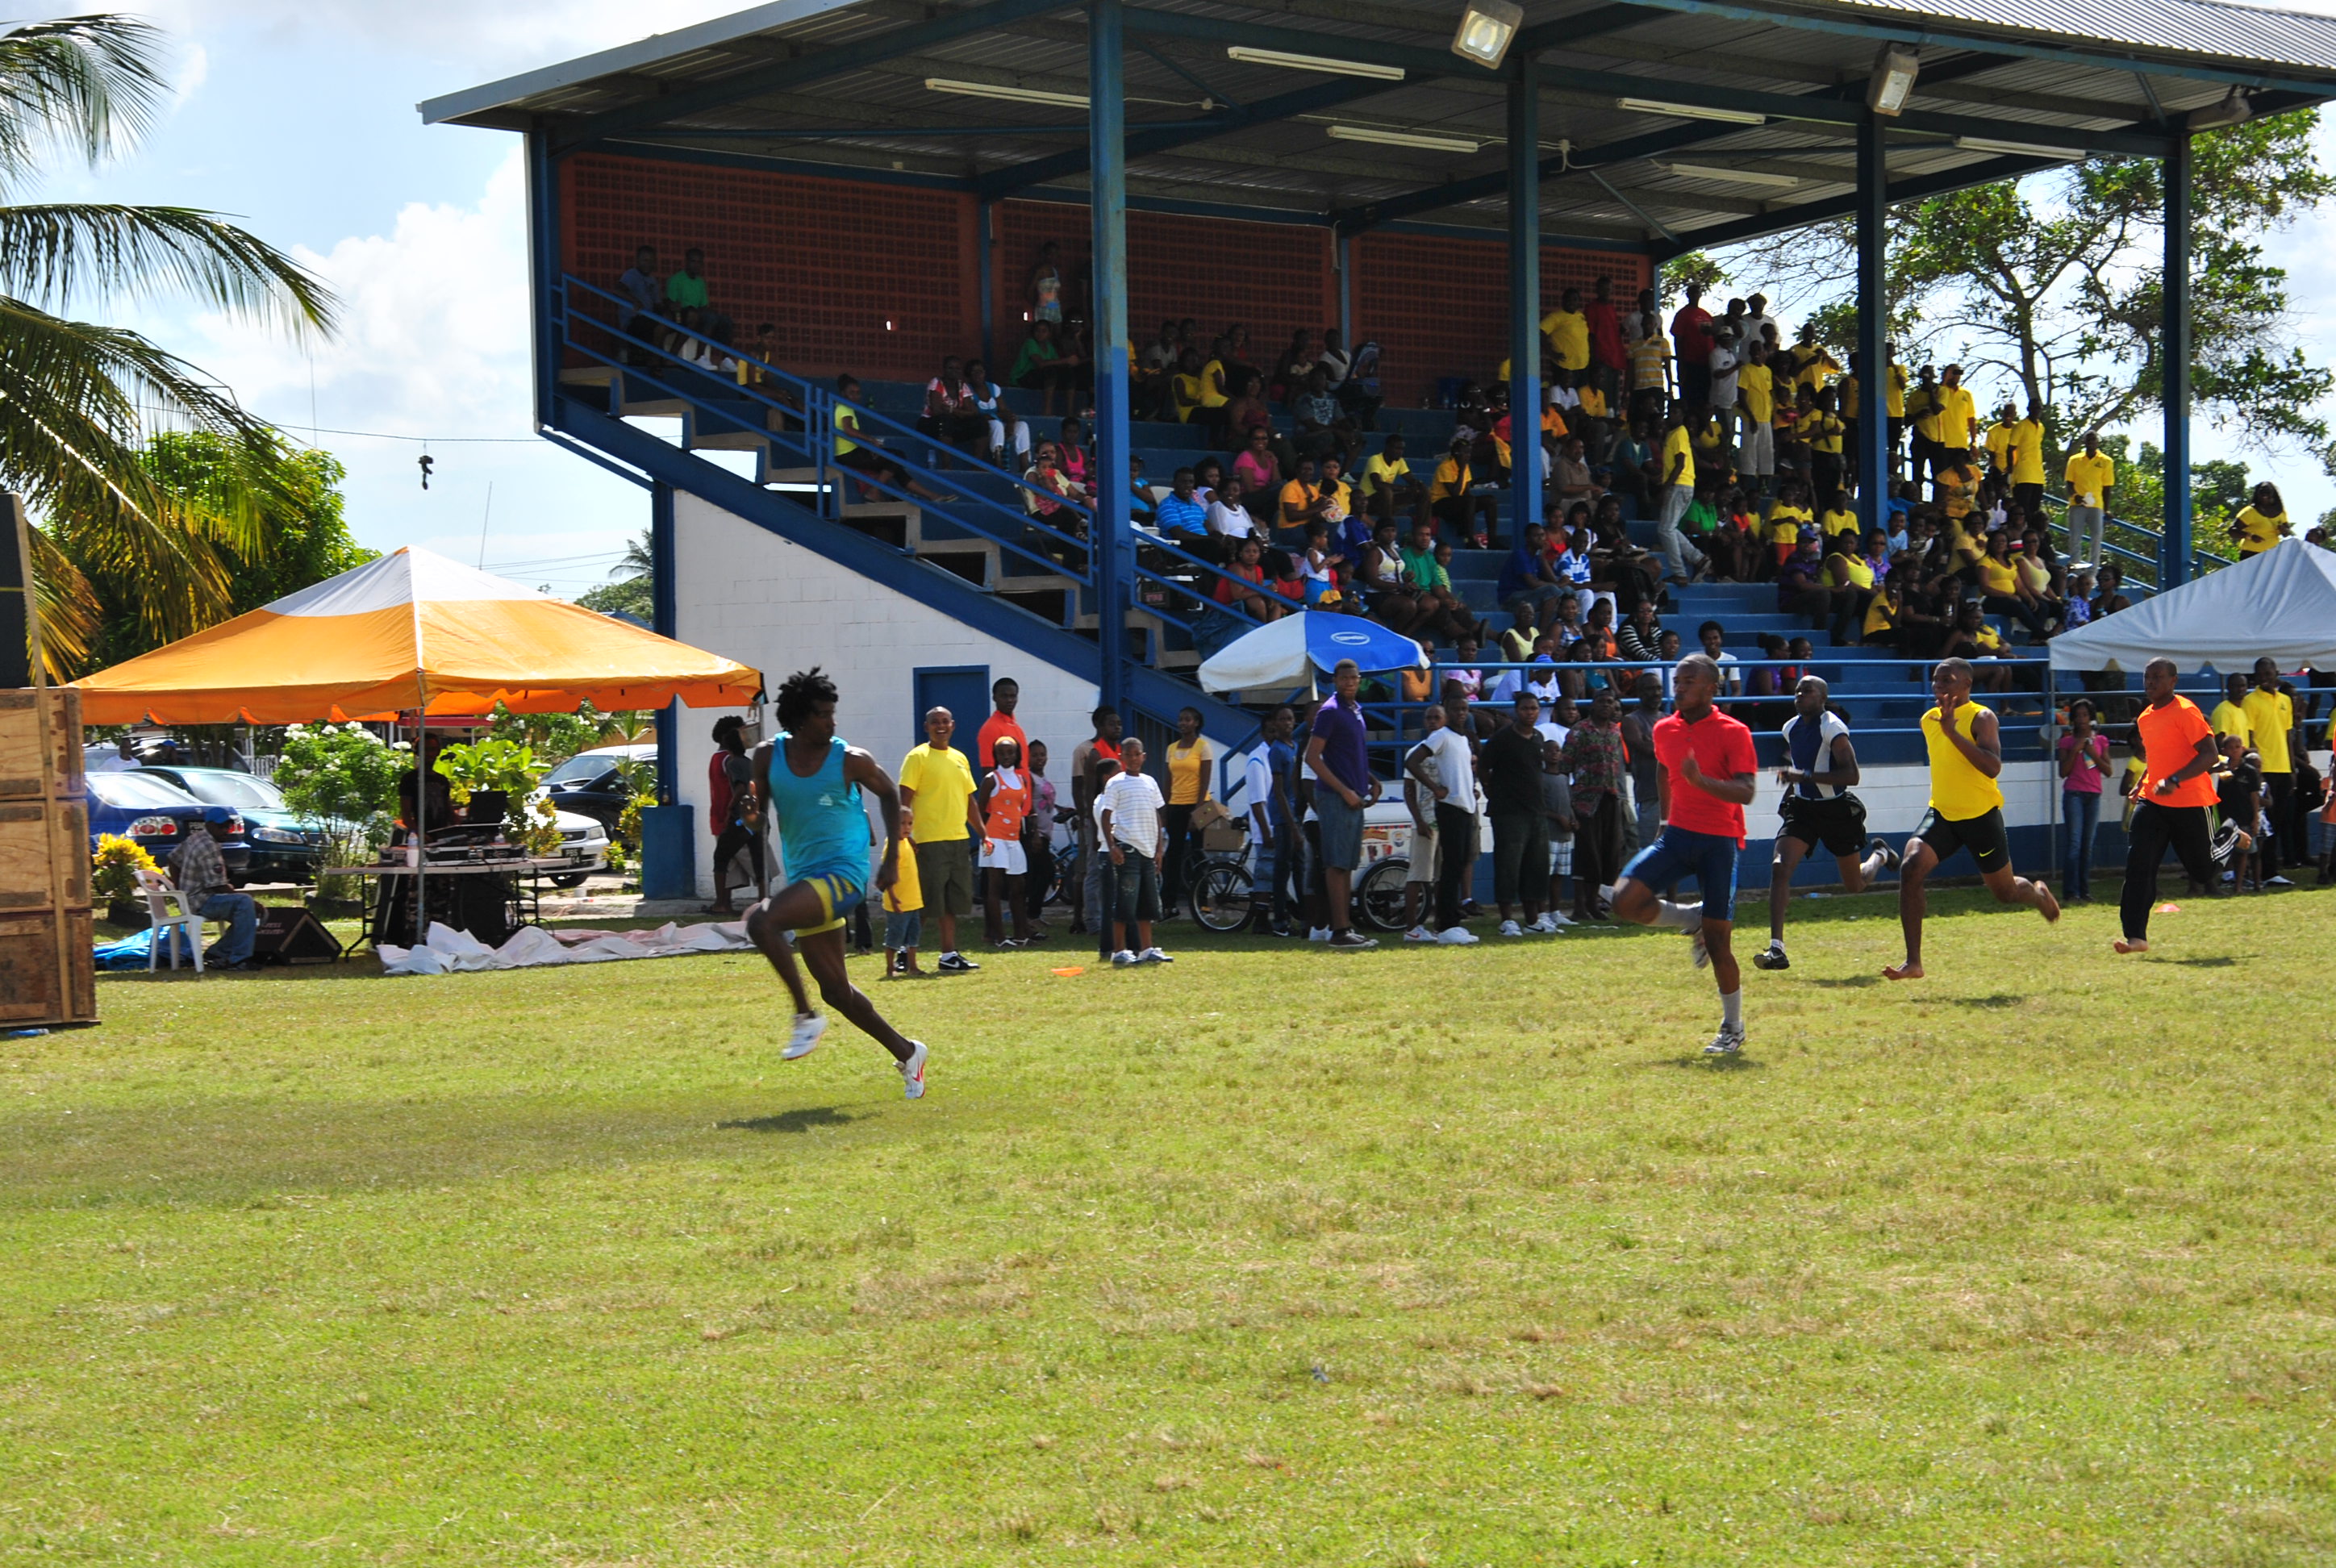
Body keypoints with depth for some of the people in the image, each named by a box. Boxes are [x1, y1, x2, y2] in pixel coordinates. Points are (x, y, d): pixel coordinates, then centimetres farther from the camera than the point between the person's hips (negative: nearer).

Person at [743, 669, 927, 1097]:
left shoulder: (851, 760, -8)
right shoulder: (769, 755, 2)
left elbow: (889, 794, 9)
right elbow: (759, 804, 18)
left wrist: (892, 859, 7)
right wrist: (753, 810, -6)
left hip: (843, 873, -6)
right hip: (803, 878, 6)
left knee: (761, 920, -28)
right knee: (835, 991, 9)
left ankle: (806, 1017, -16)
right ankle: (907, 1053, 26)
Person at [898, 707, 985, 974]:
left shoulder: (959, 758, 16)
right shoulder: (918, 758, -4)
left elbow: (969, 800, 22)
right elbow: (905, 798, -10)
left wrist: (983, 833, 18)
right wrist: (906, 833, -19)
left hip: (959, 840, 7)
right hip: (929, 841, -7)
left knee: (953, 901, 9)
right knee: (923, 902, -7)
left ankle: (949, 954, 14)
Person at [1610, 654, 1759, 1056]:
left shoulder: (1733, 733, -9)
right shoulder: (1664, 730, 9)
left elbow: (1746, 792, -20)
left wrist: (1701, 780, -34)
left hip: (1720, 840, -5)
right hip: (1678, 834, 5)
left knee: (1717, 942, -5)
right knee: (1626, 901, -16)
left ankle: (1733, 1029, 12)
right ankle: (1692, 921, 12)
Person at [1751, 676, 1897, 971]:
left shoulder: (1833, 728, -19)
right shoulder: (1790, 728, 4)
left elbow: (1851, 775, -27)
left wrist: (1805, 775, -33)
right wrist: (1790, 776, 9)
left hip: (1837, 810, -5)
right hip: (1802, 808, 5)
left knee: (1854, 885, 12)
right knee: (1780, 868, -19)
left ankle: (1879, 855, 48)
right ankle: (1776, 949, -22)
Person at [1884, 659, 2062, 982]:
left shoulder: (1981, 718, -13)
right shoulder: (1928, 720, 8)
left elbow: (1993, 767, -29)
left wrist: (1953, 732, -32)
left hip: (1982, 816, -5)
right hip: (1941, 813, 5)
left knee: (2005, 892, 11)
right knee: (1910, 869, -21)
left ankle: (2039, 896, 50)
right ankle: (1913, 962, -20)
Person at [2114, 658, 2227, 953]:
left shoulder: (2185, 712, -14)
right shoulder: (2145, 718, 12)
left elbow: (2209, 755, -20)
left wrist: (2174, 781, -30)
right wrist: (2141, 784, 16)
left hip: (2191, 803, -7)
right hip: (2153, 801, 7)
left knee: (2204, 868, 7)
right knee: (2139, 864, -10)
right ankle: (2136, 936, -13)